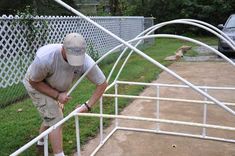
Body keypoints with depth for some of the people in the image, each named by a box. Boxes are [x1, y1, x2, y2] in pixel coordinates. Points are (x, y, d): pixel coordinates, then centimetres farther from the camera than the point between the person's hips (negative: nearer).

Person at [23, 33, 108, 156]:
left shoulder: (86, 62, -34)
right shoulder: (44, 57, -42)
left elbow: (102, 84, -20)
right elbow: (34, 81, -23)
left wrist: (88, 106, -25)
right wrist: (57, 95, -29)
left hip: (55, 87, 5)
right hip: (37, 84, -5)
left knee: (51, 116, 21)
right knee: (55, 120, -14)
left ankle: (41, 143, 47)